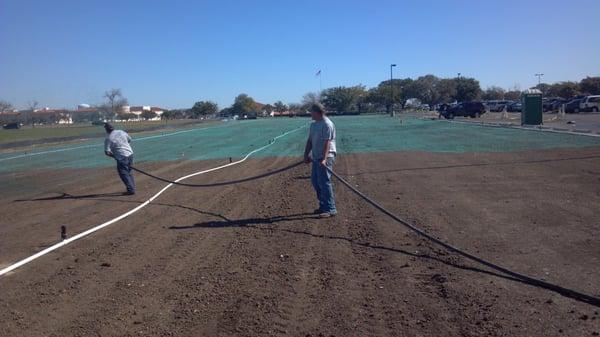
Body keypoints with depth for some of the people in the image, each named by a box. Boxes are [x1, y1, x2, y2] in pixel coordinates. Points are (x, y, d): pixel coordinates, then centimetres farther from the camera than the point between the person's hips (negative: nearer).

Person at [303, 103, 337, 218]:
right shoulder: (313, 124, 16)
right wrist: (306, 155, 13)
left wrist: (324, 159, -28)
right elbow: (310, 141, 20)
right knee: (315, 181, 13)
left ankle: (330, 209, -5)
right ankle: (323, 206, 24)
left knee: (324, 182, -10)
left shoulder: (327, 124, -13)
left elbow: (327, 143, -21)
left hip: (326, 158, -10)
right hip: (316, 157, 10)